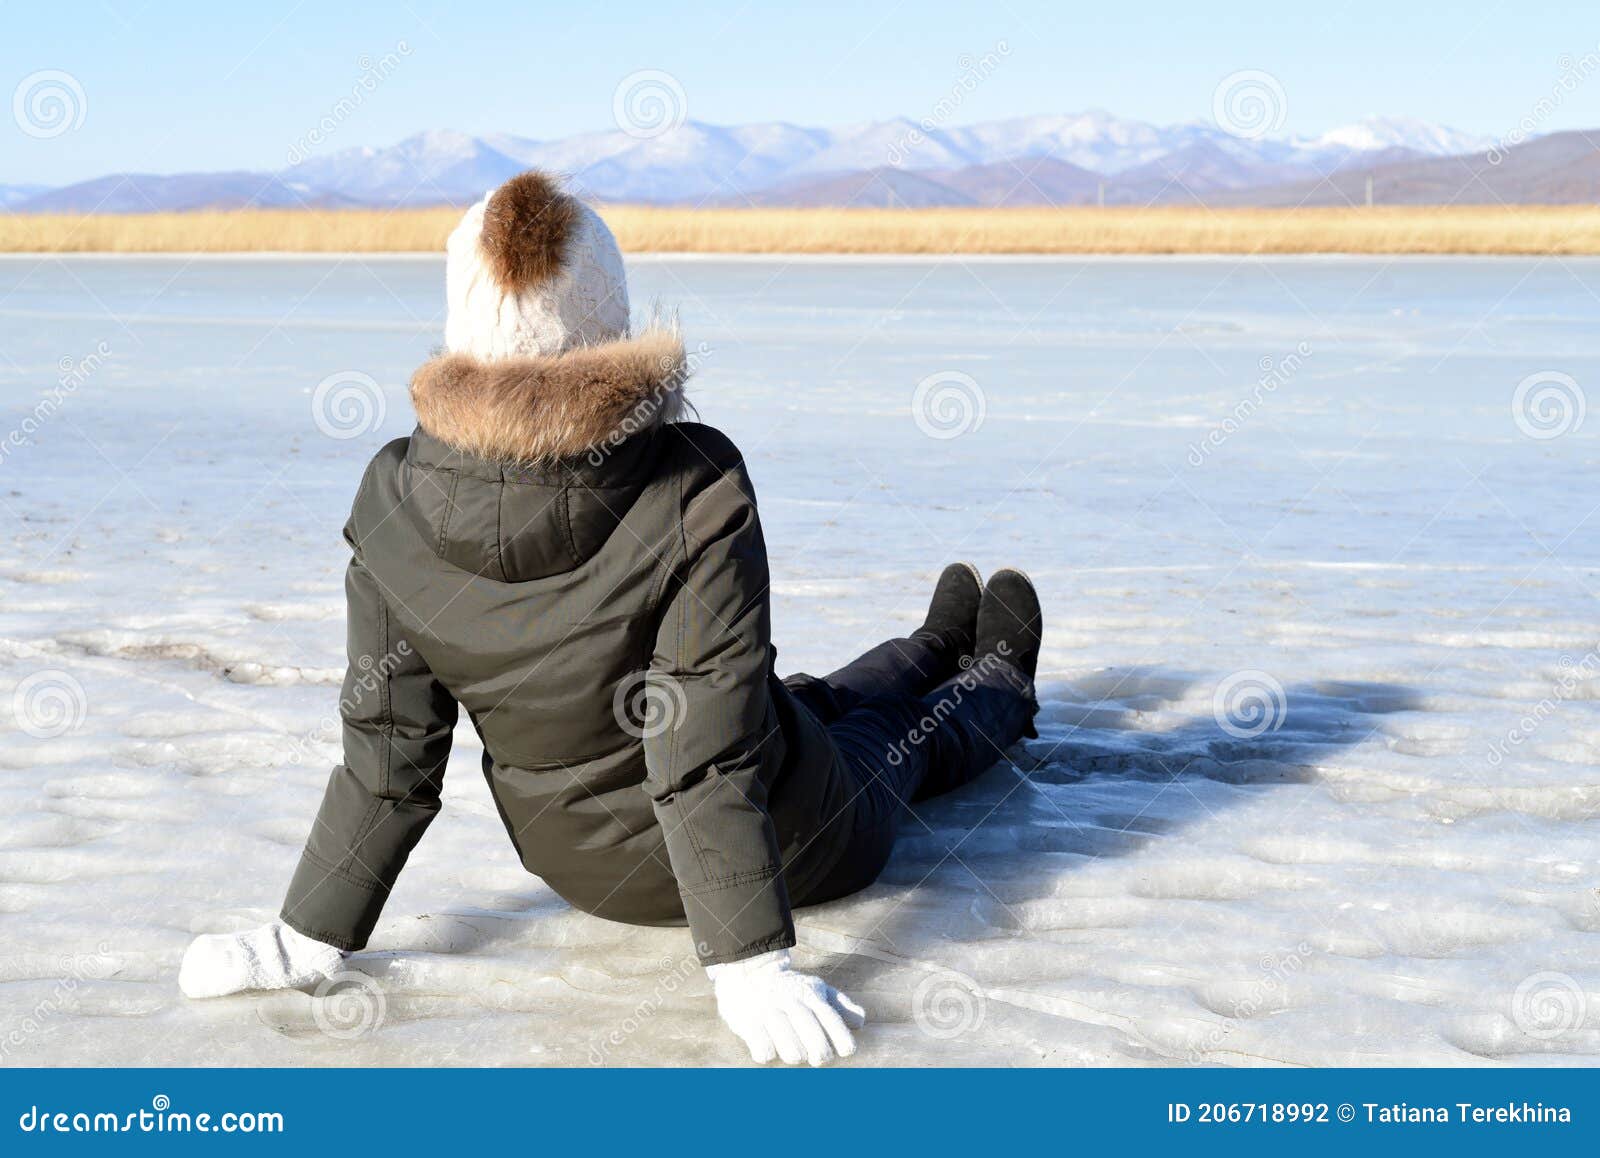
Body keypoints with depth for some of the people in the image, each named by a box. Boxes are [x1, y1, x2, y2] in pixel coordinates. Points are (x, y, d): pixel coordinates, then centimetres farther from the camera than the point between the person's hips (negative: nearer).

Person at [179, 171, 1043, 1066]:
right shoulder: (699, 489, -32)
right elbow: (709, 750, -29)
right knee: (891, 739, 32)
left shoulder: (396, 500, -21)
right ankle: (996, 686, 65)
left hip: (583, 870, 4)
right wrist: (750, 963, -21)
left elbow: (386, 751, -16)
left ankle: (940, 649, 65)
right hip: (798, 852, -4)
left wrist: (310, 936, -4)